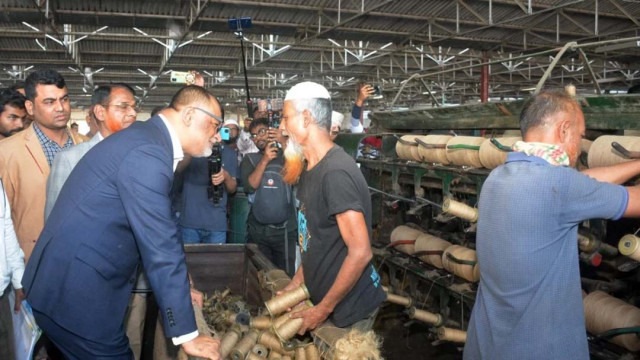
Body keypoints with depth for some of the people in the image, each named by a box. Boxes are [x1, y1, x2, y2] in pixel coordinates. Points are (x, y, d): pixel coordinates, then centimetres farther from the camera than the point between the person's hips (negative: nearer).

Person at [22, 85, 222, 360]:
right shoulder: (147, 152, -23)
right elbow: (161, 247, -24)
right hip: (75, 291, -10)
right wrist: (187, 335, -17)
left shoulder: (147, 139, 10)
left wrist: (178, 284, 23)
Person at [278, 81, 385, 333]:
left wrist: (324, 309, -18)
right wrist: (295, 285, 10)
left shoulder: (336, 172, -24)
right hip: (322, 299, 8)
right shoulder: (310, 169, 7)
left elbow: (361, 252, -26)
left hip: (351, 307, -8)